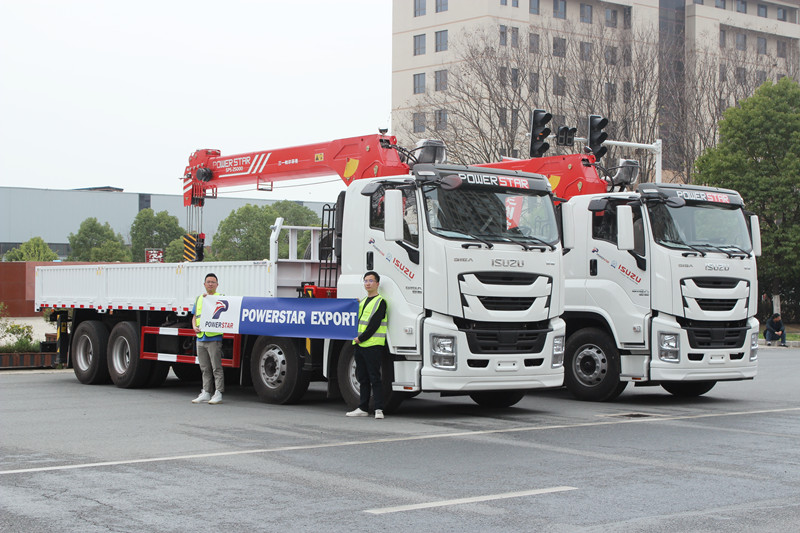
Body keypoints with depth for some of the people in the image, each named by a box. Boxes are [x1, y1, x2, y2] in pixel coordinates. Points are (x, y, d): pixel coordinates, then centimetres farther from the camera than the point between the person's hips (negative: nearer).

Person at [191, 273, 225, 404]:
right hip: (200, 339, 6)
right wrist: (195, 327, 2)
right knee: (205, 369, 11)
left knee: (216, 367, -6)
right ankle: (205, 393, 17)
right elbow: (195, 316, 22)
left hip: (214, 338, -6)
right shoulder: (199, 298, 19)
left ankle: (218, 393, -3)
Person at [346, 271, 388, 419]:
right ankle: (363, 408, 16)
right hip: (359, 345, 8)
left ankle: (379, 409, -5)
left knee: (374, 378, -7)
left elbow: (375, 324, -13)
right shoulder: (362, 302, 20)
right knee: (363, 378, 11)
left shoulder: (380, 301, -5)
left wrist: (361, 338, -13)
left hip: (373, 345, -8)